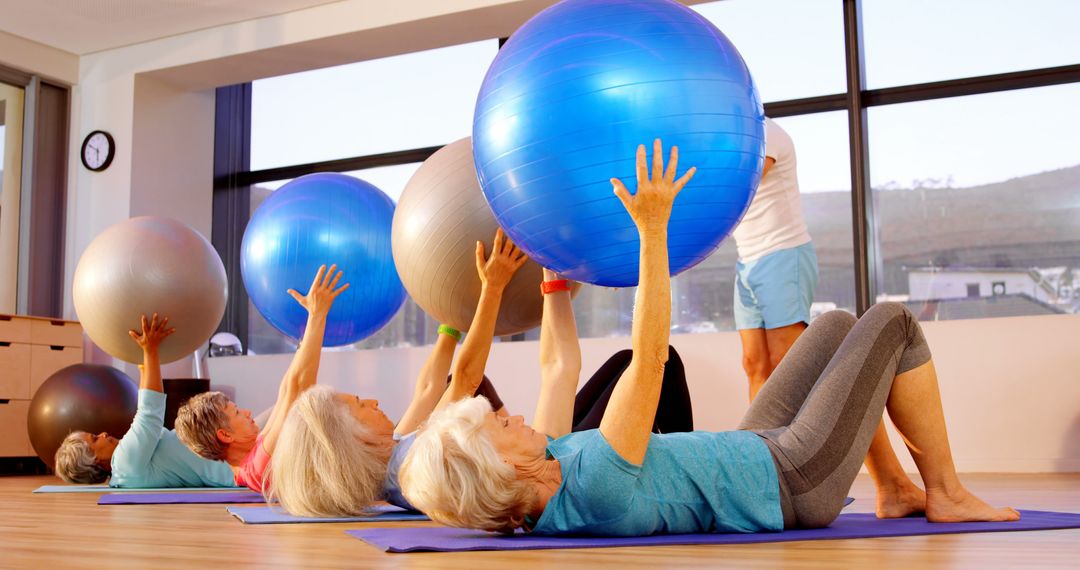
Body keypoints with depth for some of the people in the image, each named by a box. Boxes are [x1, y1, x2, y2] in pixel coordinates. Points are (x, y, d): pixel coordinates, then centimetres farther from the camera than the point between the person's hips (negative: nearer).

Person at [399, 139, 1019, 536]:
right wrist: (654, 229, -36)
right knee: (892, 322, 1)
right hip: (795, 481, -9)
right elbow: (649, 357, -37)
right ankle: (946, 493, 16)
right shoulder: (593, 484, -37)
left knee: (839, 326, 17)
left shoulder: (542, 482, -11)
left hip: (753, 454, 9)